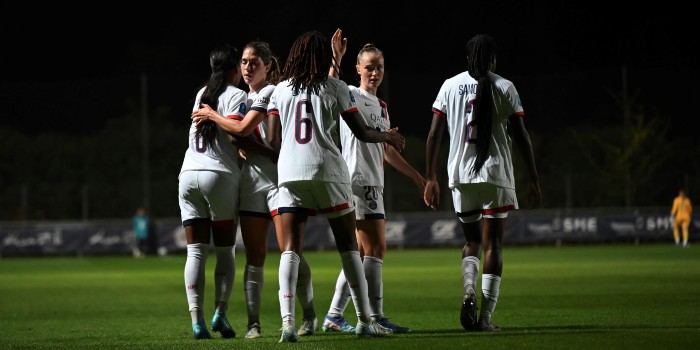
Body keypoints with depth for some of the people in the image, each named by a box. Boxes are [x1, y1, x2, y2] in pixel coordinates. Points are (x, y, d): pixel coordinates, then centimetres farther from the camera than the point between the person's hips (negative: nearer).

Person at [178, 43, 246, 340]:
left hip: (188, 174, 5)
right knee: (225, 250, 6)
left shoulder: (202, 94, 19)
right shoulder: (236, 95, -1)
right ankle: (220, 312, -6)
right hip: (220, 175, -5)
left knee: (196, 251, -1)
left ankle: (197, 319, -10)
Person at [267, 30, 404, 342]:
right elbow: (361, 132, 7)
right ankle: (364, 320, 11)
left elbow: (274, 141, 6)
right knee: (348, 246, 9)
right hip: (327, 171, -2)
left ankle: (287, 322, -18)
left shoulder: (280, 91, 11)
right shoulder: (335, 88, 4)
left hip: (289, 173, 2)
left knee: (290, 249, -1)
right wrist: (388, 137, 25)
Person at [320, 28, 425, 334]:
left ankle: (334, 316, 11)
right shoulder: (350, 95, -4)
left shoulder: (381, 107, 21)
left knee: (362, 253, 8)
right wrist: (335, 60, -39)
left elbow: (387, 151, 29)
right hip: (358, 180, -9)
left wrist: (417, 177, 30)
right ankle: (376, 317, -12)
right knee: (375, 248, -12)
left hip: (374, 183, 9)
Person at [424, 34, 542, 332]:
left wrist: (431, 178, 10)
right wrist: (533, 180, 4)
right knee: (493, 243, 2)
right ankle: (486, 316, -5)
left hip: (460, 175, 3)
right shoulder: (504, 87, 0)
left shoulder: (450, 86, 7)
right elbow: (520, 136, -2)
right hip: (496, 174, -2)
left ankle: (469, 291, -11)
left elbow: (434, 135, 4)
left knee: (472, 240, 17)